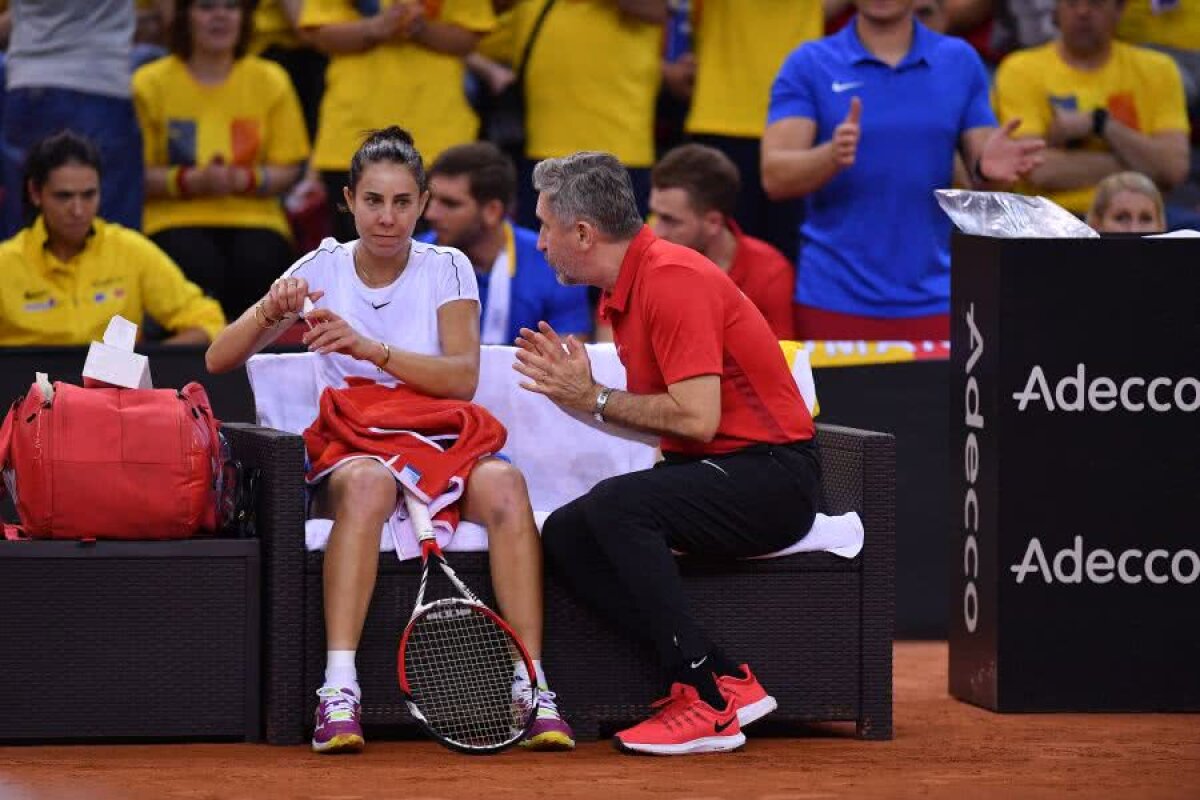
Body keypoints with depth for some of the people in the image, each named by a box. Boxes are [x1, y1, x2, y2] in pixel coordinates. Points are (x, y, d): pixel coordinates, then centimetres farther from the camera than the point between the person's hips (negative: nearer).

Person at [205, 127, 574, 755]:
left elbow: (462, 378, -13)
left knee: (504, 483, -33)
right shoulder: (322, 268, 4)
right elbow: (220, 360, -2)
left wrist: (369, 348, -27)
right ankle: (339, 693, -44)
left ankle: (533, 689, -34)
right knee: (367, 483, -38)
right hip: (350, 456, -1)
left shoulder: (446, 269, 3)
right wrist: (270, 311, -23)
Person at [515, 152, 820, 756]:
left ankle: (708, 698, -25)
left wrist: (597, 399, -11)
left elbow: (697, 417, -23)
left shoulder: (672, 279, -16)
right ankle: (726, 681, -15)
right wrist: (575, 390, 5)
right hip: (712, 473, 10)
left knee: (615, 503, -31)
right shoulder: (623, 291, 15)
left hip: (772, 476, -10)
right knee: (564, 535, -8)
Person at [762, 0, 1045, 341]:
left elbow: (981, 170, 7)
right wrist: (832, 156, -28)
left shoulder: (961, 62, 7)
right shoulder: (808, 66, 1)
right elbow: (775, 178, -8)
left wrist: (988, 169, -17)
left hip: (932, 300, 2)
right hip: (833, 299, -1)